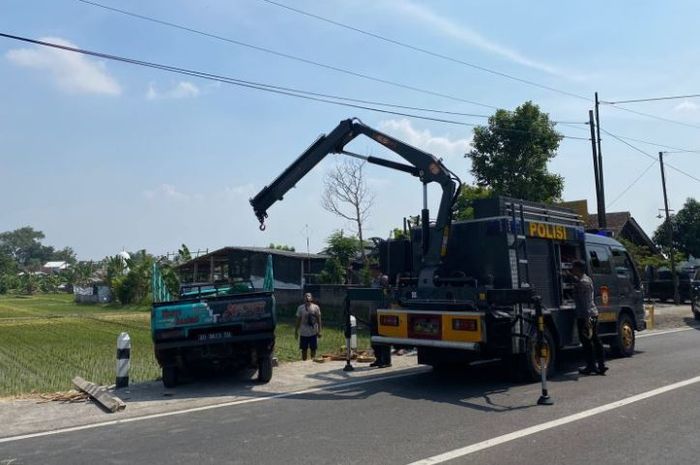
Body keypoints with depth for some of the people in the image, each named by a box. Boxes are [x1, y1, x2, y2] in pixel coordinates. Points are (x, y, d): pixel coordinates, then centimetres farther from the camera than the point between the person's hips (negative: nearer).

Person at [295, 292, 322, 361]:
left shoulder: (316, 307, -3)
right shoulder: (300, 308, 0)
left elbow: (318, 320, 0)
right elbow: (298, 320, 5)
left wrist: (319, 331, -4)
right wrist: (296, 331, 4)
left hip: (313, 333, -1)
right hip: (303, 333, 1)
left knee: (313, 349, 7)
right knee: (304, 350, 10)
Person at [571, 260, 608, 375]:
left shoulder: (582, 282, -17)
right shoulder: (587, 279, 13)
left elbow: (585, 302, -22)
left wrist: (586, 318, -24)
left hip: (584, 316, -9)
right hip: (593, 314, 9)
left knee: (586, 341, -1)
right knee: (595, 340, 12)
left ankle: (591, 366, 5)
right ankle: (601, 365, 16)